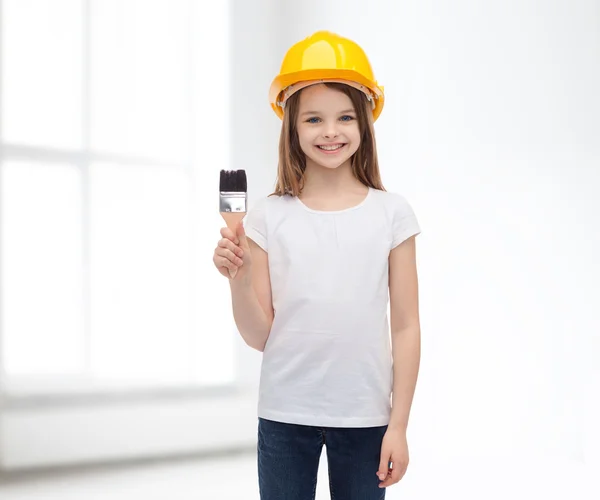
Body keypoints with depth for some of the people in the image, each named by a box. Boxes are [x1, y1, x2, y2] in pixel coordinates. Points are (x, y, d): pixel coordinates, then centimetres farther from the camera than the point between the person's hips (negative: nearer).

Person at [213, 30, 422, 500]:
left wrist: (398, 425, -1)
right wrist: (238, 279, -16)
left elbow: (406, 328, 0)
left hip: (364, 417, 0)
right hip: (284, 415, 1)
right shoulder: (269, 216, -1)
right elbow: (260, 336, 1)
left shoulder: (392, 213, -1)